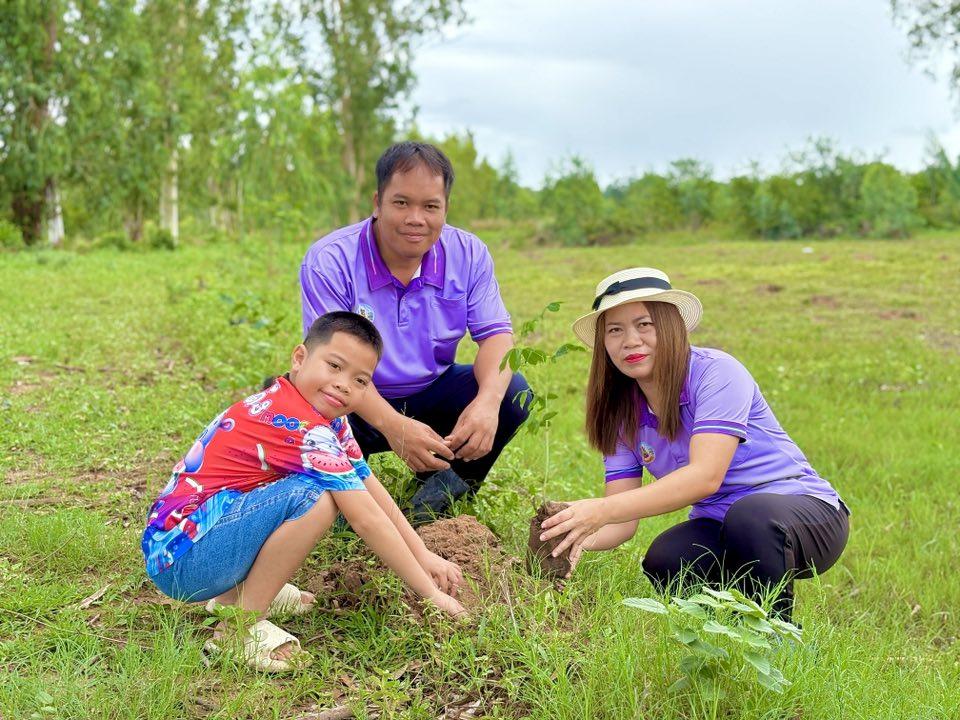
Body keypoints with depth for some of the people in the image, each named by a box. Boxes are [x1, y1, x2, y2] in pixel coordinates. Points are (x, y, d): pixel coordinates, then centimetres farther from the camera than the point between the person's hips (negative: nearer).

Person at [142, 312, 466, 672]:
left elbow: (373, 490, 10)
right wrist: (430, 592, -16)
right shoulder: (303, 427, -21)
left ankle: (236, 591, 10)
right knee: (317, 496, -28)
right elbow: (367, 519, -22)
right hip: (178, 559, -10)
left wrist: (424, 555, 6)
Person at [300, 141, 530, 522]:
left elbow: (495, 333, -10)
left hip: (431, 395, 3)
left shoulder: (468, 254, -8)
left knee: (513, 391, -21)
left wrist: (487, 401, -34)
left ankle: (445, 486, 4)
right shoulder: (329, 261, -20)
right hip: (359, 406, -3)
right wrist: (391, 424, -43)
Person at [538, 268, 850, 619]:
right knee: (663, 564, -28)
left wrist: (601, 510, -41)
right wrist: (579, 537, -29)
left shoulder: (716, 372, -18)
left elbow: (705, 476, -32)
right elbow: (622, 522, -5)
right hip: (718, 526, 5)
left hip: (805, 511, -5)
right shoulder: (622, 415, 1)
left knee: (751, 517, -39)